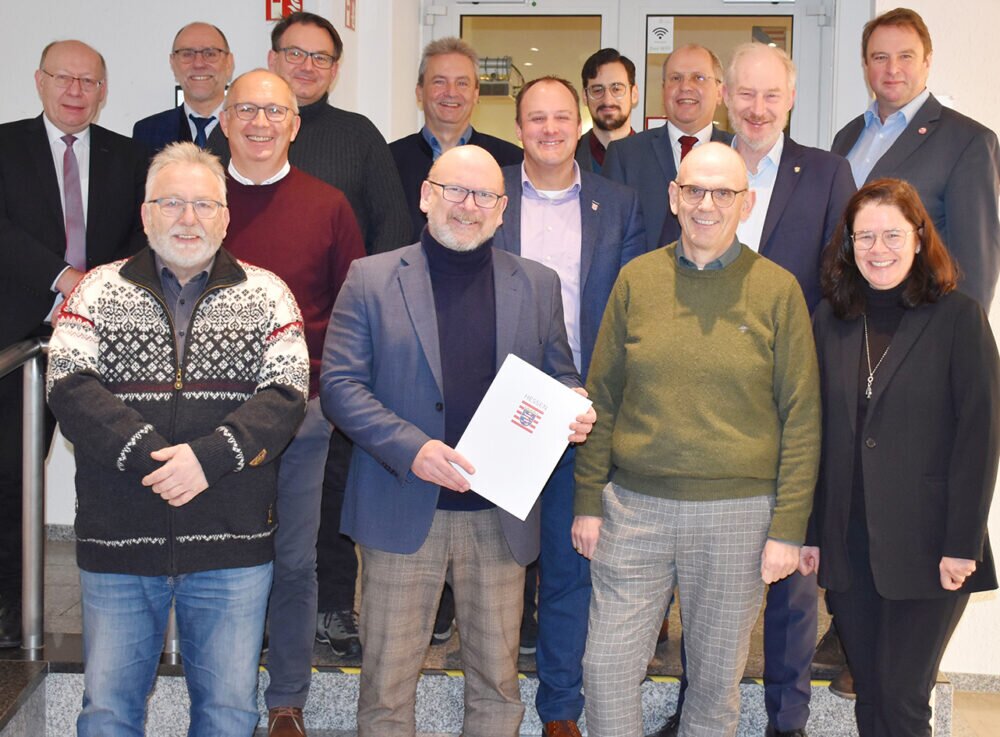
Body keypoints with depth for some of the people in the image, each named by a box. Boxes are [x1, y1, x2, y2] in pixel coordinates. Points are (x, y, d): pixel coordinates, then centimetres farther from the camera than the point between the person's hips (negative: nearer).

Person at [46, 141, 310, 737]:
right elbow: (69, 387, -6)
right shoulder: (98, 291, 6)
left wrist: (209, 456, -19)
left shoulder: (266, 295, 5)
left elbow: (286, 396, -5)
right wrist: (149, 455, -18)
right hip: (118, 539, 1)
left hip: (233, 541, 0)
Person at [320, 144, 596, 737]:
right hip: (402, 511, -2)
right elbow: (339, 384, -5)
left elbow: (560, 377, 15)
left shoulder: (537, 285, 8)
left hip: (500, 516, 2)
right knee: (388, 685, 7)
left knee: (498, 682, 13)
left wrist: (575, 412, -10)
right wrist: (410, 448, -18)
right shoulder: (371, 279, 1)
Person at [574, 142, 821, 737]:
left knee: (717, 678, 11)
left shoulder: (777, 289, -2)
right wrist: (588, 501, 4)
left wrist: (788, 527, -6)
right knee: (607, 668, 4)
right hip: (634, 505, 2)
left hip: (739, 511, -1)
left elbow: (801, 416, -1)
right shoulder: (637, 278, 4)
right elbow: (602, 398, 8)